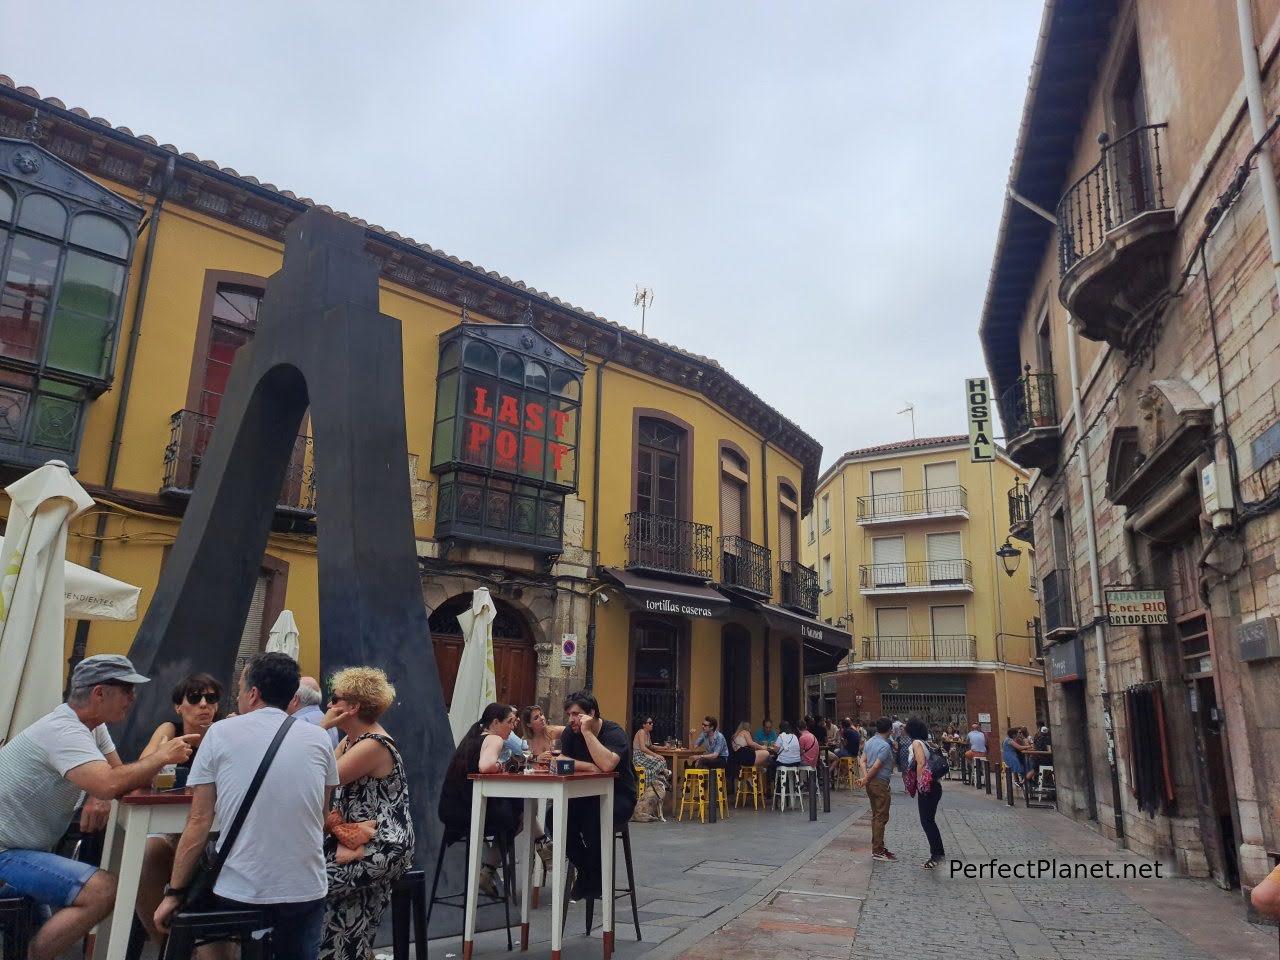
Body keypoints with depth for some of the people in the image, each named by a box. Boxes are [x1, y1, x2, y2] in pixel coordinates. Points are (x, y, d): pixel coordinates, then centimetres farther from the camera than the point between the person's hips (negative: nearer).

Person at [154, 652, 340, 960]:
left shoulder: (220, 733, -1)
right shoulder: (319, 739, 2)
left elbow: (199, 822, -2)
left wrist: (174, 892, 6)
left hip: (237, 892, -1)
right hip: (304, 891, 1)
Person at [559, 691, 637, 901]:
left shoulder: (614, 732, -17)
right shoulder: (571, 732, 3)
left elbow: (607, 765, -34)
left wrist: (587, 732, -30)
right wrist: (589, 766, -18)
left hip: (618, 797, -5)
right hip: (585, 795, 6)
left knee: (593, 817, -35)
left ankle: (592, 882, -10)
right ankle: (582, 869, -3)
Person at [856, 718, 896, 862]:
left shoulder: (870, 742, 9)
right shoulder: (885, 746, -18)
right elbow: (876, 766, -20)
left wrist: (865, 778, 1)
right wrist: (865, 780, -9)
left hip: (871, 783, 9)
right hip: (881, 783, -9)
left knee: (876, 816, 15)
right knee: (881, 817, -3)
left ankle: (877, 847, 21)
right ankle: (877, 851, -1)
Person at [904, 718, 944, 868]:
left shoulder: (916, 743, -9)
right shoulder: (927, 743, 15)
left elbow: (921, 763, -20)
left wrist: (919, 783, -15)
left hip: (926, 787, -9)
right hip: (934, 786, 9)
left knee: (927, 821, -4)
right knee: (929, 821, 14)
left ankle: (937, 854, -4)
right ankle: (938, 853, 18)